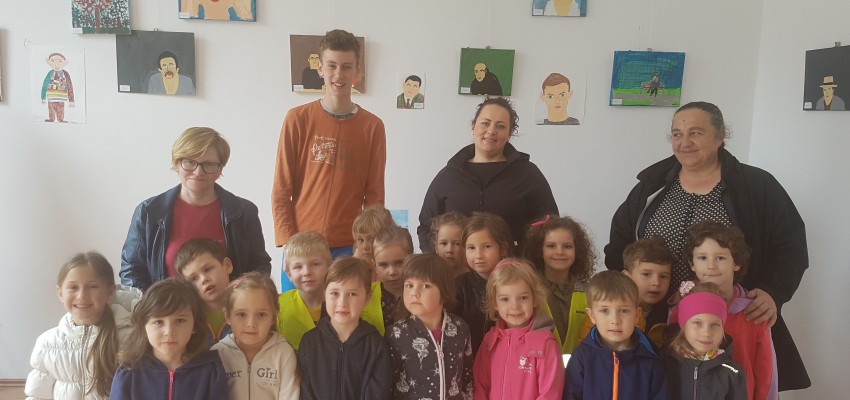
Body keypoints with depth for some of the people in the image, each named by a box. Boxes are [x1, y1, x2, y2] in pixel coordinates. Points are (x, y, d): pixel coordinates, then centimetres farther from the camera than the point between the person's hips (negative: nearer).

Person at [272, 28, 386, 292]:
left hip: (349, 248, 1)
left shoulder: (372, 126, 3)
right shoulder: (298, 119, 1)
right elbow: (281, 192, 2)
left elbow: (374, 196, 6)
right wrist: (289, 243, -7)